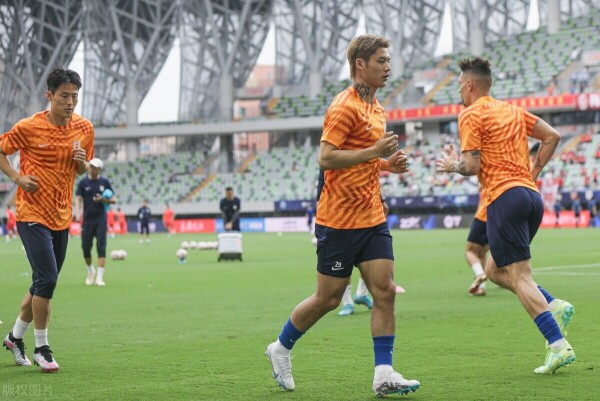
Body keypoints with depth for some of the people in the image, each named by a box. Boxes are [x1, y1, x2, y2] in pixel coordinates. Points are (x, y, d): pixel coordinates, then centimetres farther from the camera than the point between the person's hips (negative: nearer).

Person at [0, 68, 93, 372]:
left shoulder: (84, 129, 3)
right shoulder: (28, 127, -11)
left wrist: (82, 162, -8)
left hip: (62, 216, 6)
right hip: (32, 213, -6)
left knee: (43, 283, 12)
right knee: (47, 278, -14)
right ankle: (41, 348, -1)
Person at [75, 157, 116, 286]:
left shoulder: (105, 182, 4)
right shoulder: (83, 182, 3)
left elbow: (113, 199, 6)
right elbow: (78, 198, -2)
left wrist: (103, 200, -14)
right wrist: (78, 213, -18)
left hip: (101, 218, -1)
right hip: (87, 219, 1)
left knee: (101, 247, -8)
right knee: (85, 247, 3)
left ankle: (100, 277, -7)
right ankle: (90, 270, 30)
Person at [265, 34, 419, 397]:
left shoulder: (375, 107, 15)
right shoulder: (345, 107, -14)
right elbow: (326, 157, -21)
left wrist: (387, 164, 9)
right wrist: (375, 152, -24)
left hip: (372, 217, 8)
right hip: (339, 220, -8)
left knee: (385, 291, -3)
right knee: (328, 299, 2)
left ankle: (384, 374, -3)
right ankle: (281, 349, 24)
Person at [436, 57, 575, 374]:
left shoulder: (470, 115, -3)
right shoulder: (513, 110, 19)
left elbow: (472, 166, -10)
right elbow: (552, 137, 16)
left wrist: (453, 166, 10)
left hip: (505, 197, -8)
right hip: (532, 195, 8)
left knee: (519, 276, -9)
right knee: (494, 270, 18)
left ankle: (558, 346, -19)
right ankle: (554, 306, 1)